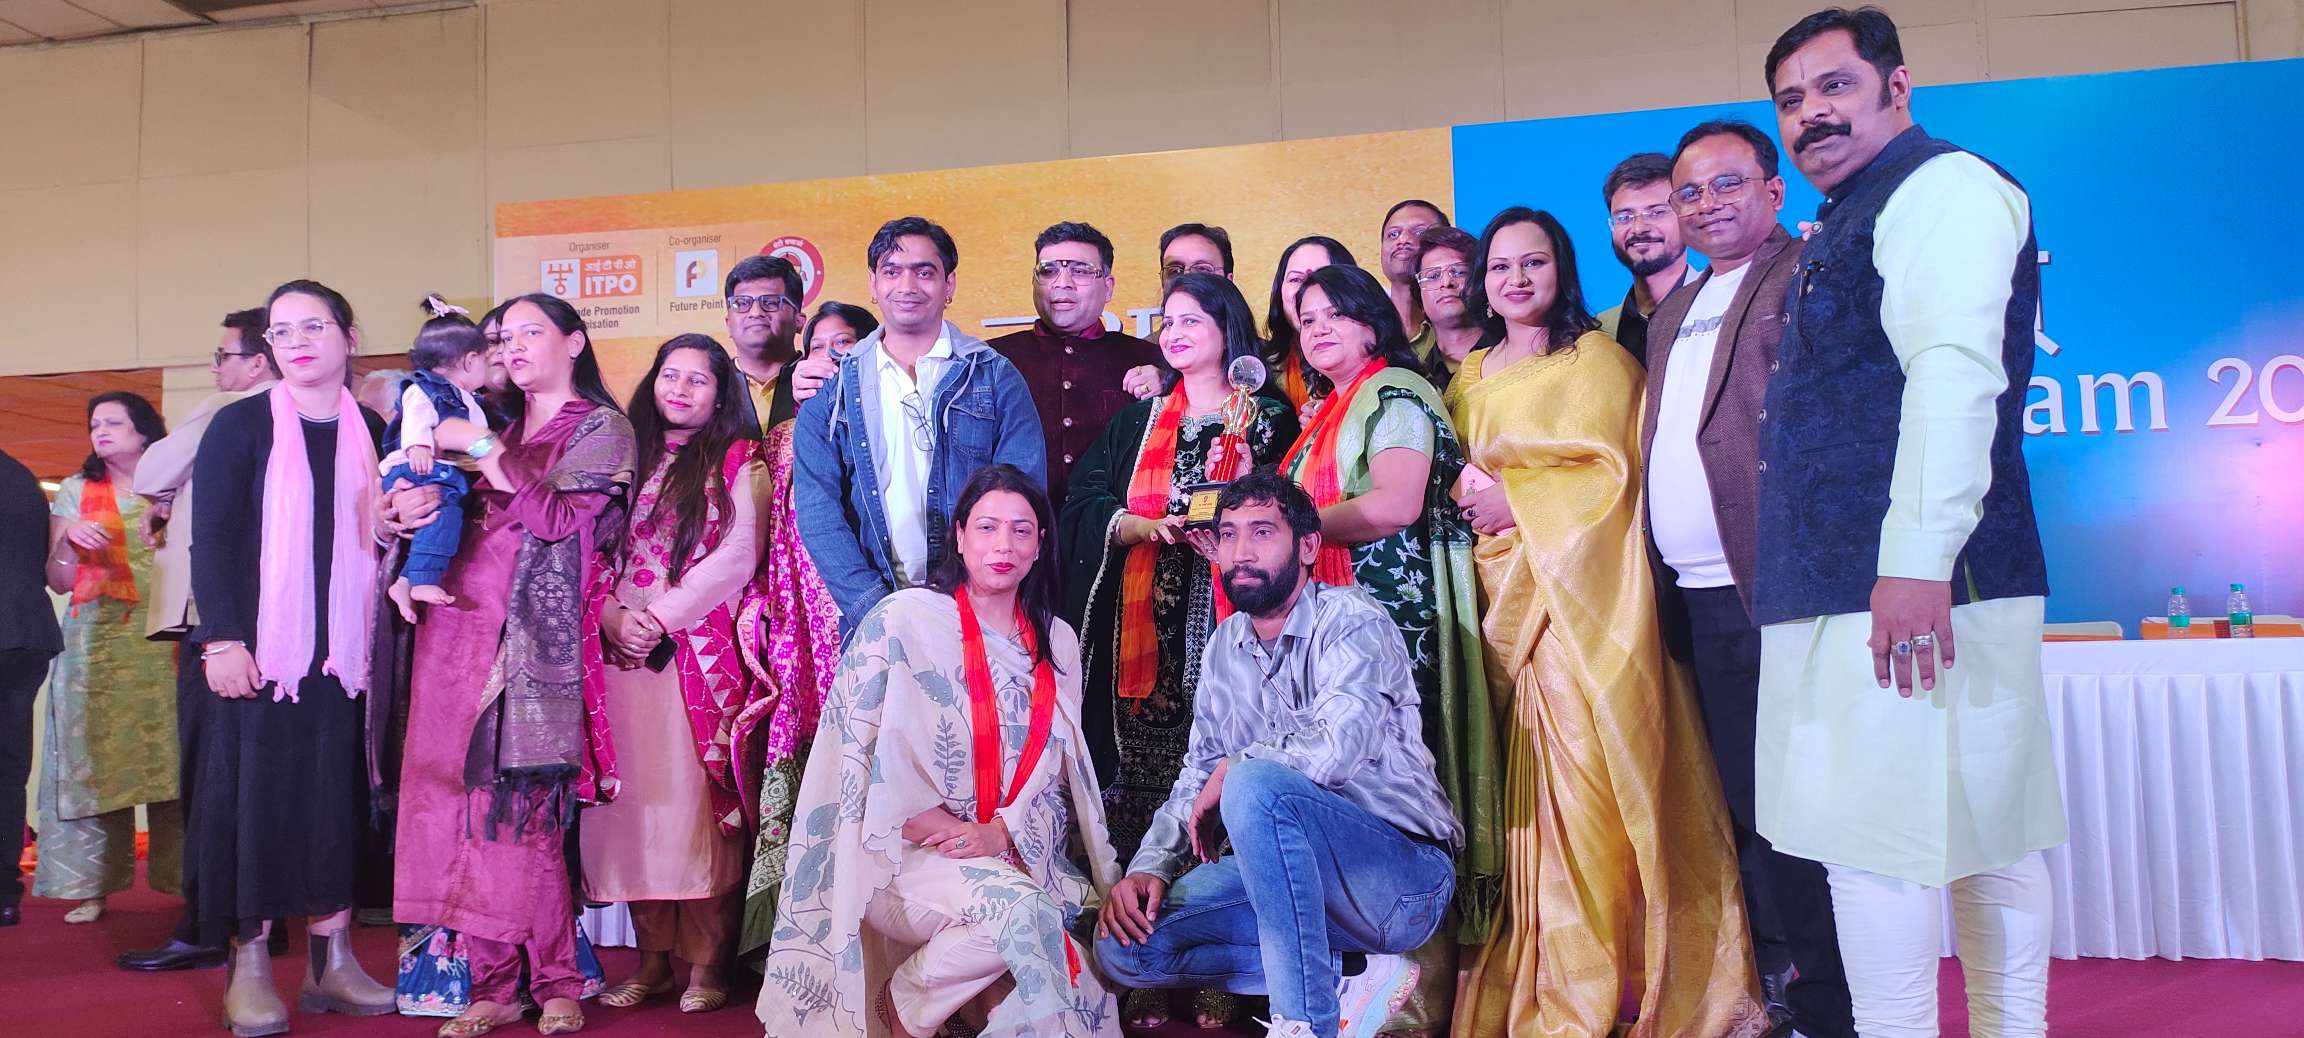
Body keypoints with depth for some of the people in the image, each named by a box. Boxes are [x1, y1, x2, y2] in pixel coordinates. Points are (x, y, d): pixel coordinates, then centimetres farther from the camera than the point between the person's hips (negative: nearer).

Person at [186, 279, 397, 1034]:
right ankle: (250, 967, 10)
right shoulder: (240, 425, 0)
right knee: (254, 795, 0)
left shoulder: (371, 432, 10)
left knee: (337, 799, 5)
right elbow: (212, 539, -5)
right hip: (259, 649, -3)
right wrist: (222, 640, -12)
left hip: (342, 651, 3)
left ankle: (331, 960, 13)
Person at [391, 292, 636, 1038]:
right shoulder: (502, 425, 20)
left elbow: (560, 516, -11)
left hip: (528, 639, -5)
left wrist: (479, 448, -7)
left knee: (519, 812, -7)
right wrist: (410, 507, -4)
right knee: (466, 810, 1)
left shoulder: (601, 428, 4)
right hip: (455, 627, 5)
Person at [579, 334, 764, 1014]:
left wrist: (660, 616, -11)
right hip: (619, 650, 4)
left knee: (696, 798, -5)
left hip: (699, 652, -4)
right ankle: (653, 957, 12)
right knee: (633, 798, 3)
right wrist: (611, 614, -6)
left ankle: (706, 963, 2)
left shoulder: (737, 460, 4)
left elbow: (737, 556, -6)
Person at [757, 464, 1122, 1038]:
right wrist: (953, 830, -14)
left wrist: (1001, 832, -10)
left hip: (1020, 856, 4)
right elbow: (870, 754, -9)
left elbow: (1065, 767, 8)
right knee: (1024, 911, -32)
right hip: (909, 855, -4)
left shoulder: (1057, 642, 11)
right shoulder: (902, 620, -4)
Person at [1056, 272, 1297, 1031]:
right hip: (1144, 634, 3)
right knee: (1144, 793, 0)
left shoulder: (1267, 421, 7)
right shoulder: (1137, 421, 18)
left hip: (1225, 630, -3)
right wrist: (1141, 526, -10)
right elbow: (1084, 504, 7)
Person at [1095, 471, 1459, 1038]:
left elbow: (1333, 747, -29)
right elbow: (1196, 778, 12)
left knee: (1256, 785, -34)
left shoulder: (1353, 620, -12)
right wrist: (1149, 867, -6)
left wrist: (1230, 771, -12)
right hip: (1289, 876, 7)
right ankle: (1352, 975, -9)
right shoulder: (1224, 647, 11)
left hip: (1405, 881, -7)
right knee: (1124, 942, -9)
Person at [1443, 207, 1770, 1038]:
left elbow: (1606, 469, -6)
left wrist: (1518, 500, -11)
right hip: (1503, 592, 5)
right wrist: (1471, 492, 0)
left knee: (1583, 772, -10)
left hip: (1577, 588, -5)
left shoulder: (1595, 357, 4)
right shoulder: (1471, 376, 20)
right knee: (1519, 781, 1)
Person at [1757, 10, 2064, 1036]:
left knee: (1874, 830, -10)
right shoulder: (1844, 225, 24)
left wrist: (1917, 560, -27)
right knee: (1979, 830, 12)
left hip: (1910, 587, -9)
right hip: (1843, 586, 10)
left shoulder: (1944, 185, -5)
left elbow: (1953, 370, -19)